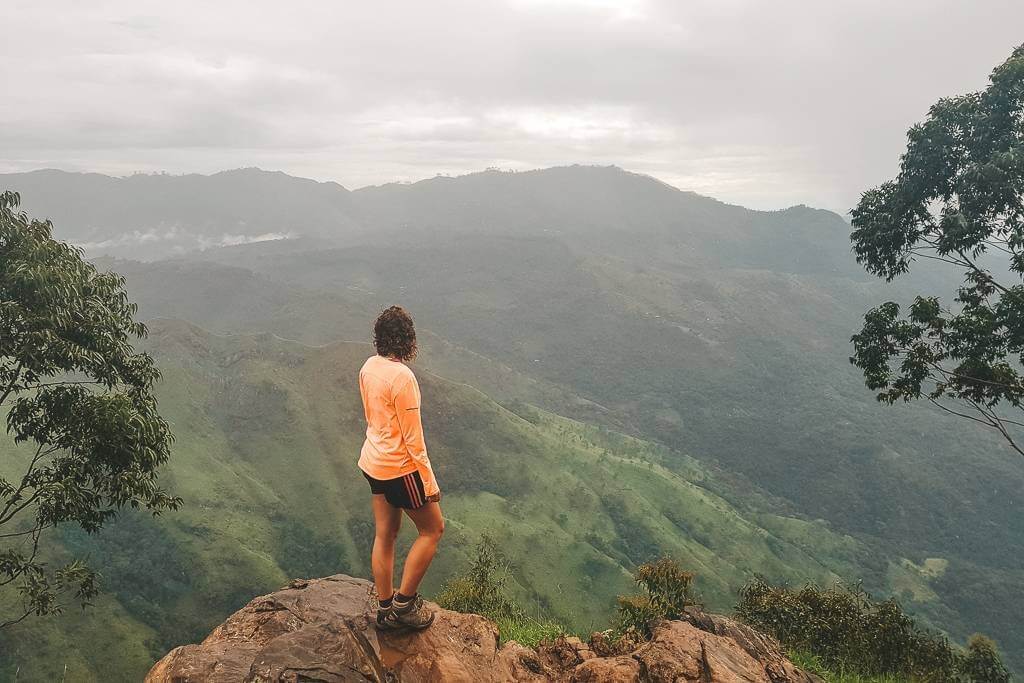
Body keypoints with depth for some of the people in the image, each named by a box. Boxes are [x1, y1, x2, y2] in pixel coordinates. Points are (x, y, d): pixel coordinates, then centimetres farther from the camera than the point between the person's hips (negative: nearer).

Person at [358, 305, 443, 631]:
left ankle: (385, 608, 27)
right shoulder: (402, 376, -25)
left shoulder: (369, 366, 0)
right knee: (433, 529, 10)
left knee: (385, 534, 17)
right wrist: (429, 483, -13)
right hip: (399, 468, -8)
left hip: (372, 463, 8)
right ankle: (405, 602, 14)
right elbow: (413, 438, -21)